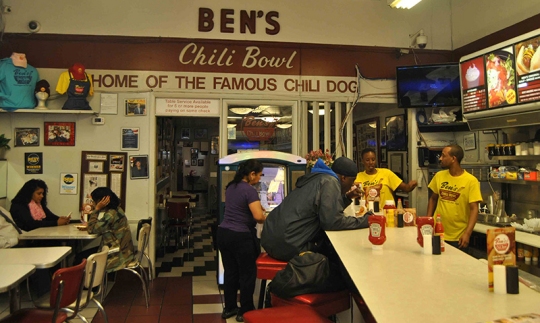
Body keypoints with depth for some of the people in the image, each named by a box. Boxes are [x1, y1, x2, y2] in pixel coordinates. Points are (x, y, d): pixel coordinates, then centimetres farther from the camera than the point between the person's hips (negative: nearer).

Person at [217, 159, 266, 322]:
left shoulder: (230, 187, 10)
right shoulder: (250, 190, -17)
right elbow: (258, 216, -24)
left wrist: (255, 206, 23)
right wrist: (268, 218, -4)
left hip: (223, 233, 8)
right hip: (241, 237, -8)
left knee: (230, 272, 17)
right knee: (248, 273, 8)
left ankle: (229, 308, 28)